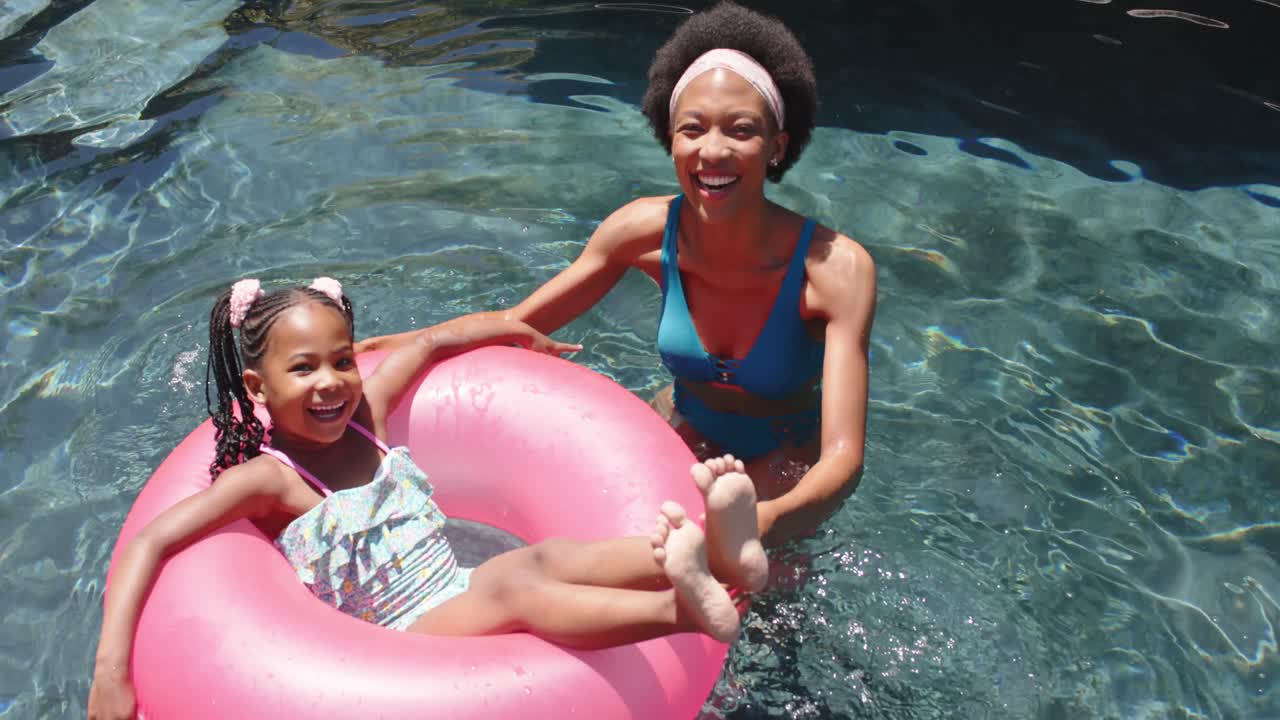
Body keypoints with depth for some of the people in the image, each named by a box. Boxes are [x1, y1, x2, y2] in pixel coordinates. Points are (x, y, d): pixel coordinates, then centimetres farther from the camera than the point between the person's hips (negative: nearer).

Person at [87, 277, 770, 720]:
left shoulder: (362, 412, 6)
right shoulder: (265, 479, -10)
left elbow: (431, 340, 20)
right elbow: (150, 541, -17)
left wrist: (526, 331, 31)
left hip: (460, 590, 6)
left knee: (547, 558, -25)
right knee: (514, 589, -34)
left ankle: (714, 543, -50)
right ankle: (687, 610, -58)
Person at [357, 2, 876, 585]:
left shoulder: (835, 269, -30)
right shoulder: (647, 231, -22)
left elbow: (844, 458, -38)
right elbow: (515, 323, -8)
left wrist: (762, 522, -59)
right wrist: (407, 345, -21)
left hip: (786, 462, -2)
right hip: (682, 429, 3)